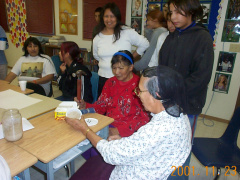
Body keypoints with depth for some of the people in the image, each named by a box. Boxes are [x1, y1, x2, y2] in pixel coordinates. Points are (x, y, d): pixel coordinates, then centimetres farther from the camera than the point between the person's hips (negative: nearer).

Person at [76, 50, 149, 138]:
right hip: (108, 125, 6)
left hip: (127, 130, -5)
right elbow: (101, 107, 9)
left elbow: (143, 118, -11)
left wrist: (119, 130, -19)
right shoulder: (111, 82, 10)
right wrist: (86, 106, -12)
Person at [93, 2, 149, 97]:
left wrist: (131, 57, 4)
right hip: (104, 78, 3)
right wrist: (106, 63, 12)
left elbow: (144, 44, 4)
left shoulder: (127, 32, -5)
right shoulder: (97, 38, 5)